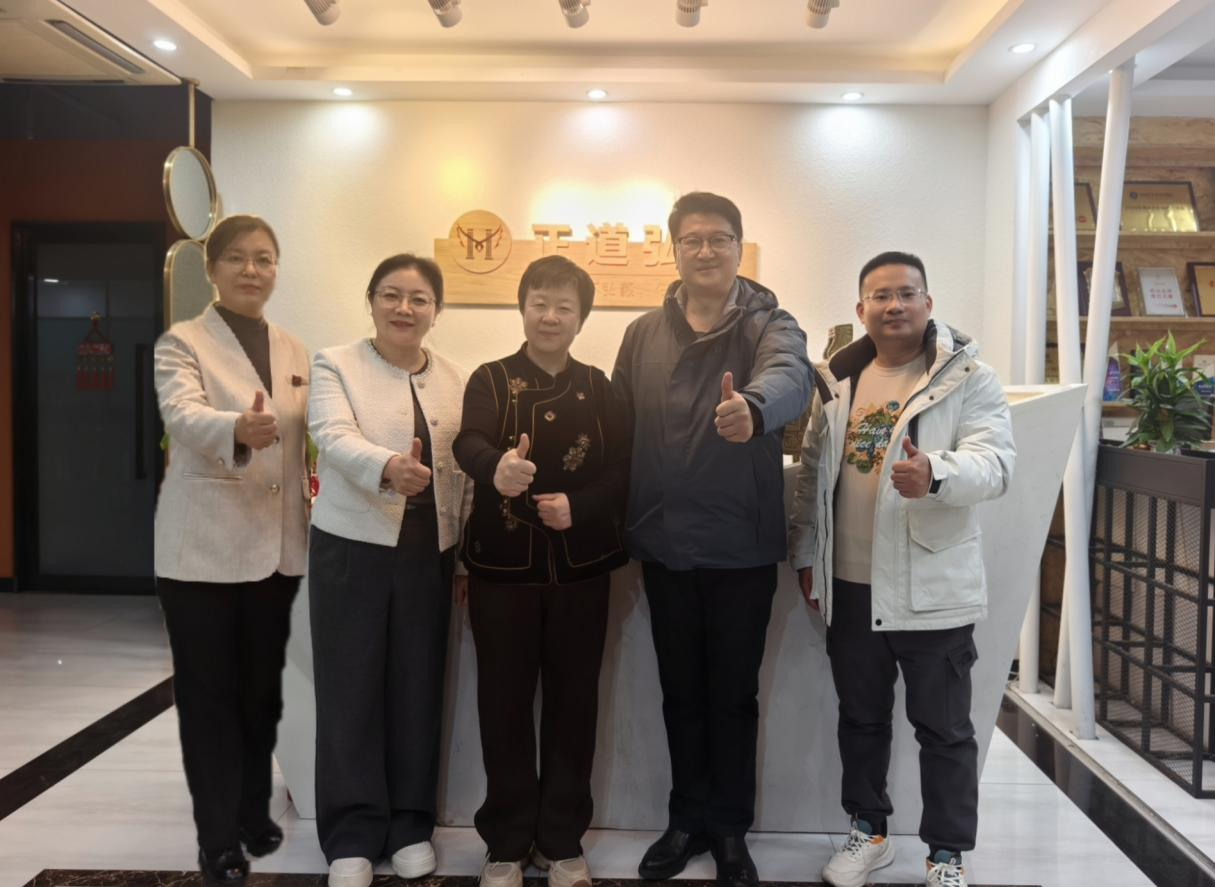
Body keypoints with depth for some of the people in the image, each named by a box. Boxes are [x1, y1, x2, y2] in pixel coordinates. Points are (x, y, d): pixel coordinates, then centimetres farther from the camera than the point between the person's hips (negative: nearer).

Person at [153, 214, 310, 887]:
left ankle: (254, 811, 32)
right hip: (203, 546, -4)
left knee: (263, 689, 15)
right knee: (208, 694, 5)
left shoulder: (293, 351, 10)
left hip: (277, 545, 5)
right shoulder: (182, 343, -5)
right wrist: (237, 429, -46)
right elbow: (184, 415, -26)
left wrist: (309, 523, 10)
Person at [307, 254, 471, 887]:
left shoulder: (457, 381, 9)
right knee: (351, 690, 4)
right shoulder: (335, 365, -1)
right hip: (351, 550, -3)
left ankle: (410, 824, 25)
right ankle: (352, 835, 18)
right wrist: (386, 467, -40)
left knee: (418, 689, 10)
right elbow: (334, 436, -20)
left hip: (428, 555, 3)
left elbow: (464, 473, 9)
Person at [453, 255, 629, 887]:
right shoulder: (491, 379, 0)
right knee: (504, 700, 6)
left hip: (581, 566, 2)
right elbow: (469, 444, -20)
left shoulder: (598, 387, 7)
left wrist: (579, 506, -18)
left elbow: (622, 468, 1)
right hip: (503, 564, -1)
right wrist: (496, 468, -43)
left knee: (572, 700, 8)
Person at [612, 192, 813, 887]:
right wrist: (622, 523, -1)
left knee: (734, 693, 11)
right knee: (681, 692, 15)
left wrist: (752, 406, -51)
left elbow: (791, 376, -29)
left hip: (743, 547, -3)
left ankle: (731, 828, 30)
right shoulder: (644, 333, 5)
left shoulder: (769, 323, -6)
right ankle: (688, 819, 34)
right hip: (665, 544, 3)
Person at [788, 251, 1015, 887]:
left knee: (944, 728, 8)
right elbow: (812, 472, 13)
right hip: (850, 584, 4)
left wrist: (935, 473, -38)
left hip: (932, 587, -4)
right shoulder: (836, 380, 8)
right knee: (861, 716, 17)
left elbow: (994, 463, -18)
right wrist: (805, 554, 10)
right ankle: (867, 831, 35)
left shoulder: (969, 379, -6)